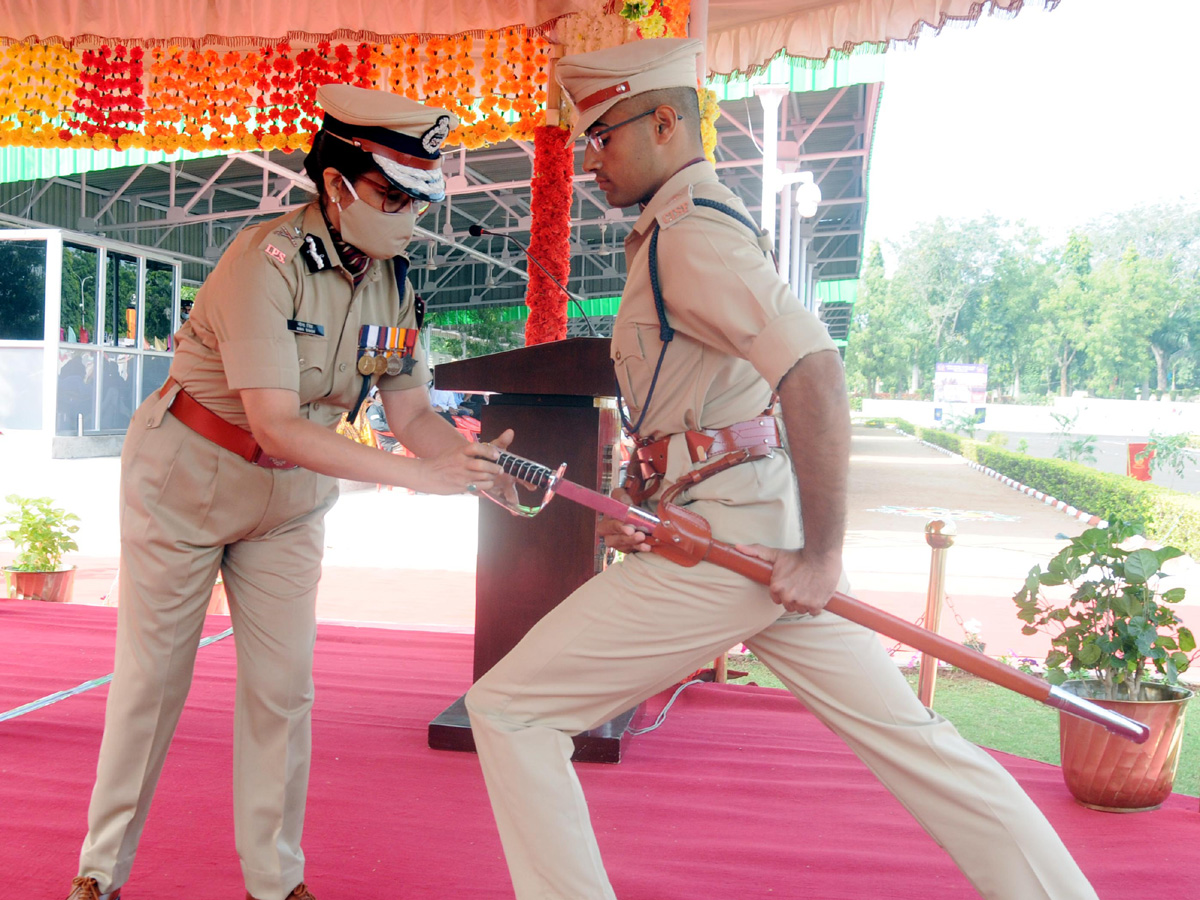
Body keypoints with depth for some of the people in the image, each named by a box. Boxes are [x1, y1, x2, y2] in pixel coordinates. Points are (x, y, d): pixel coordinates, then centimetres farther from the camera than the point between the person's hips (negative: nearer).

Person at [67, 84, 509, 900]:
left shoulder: (393, 282, -7)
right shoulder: (267, 262, -27)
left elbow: (413, 413, -7)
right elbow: (276, 428, -34)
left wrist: (470, 459, -27)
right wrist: (416, 474, -39)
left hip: (291, 497, 5)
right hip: (184, 482, -5)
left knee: (284, 688, 4)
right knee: (152, 679, 6)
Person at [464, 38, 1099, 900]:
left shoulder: (690, 233, -12)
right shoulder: (697, 223, 20)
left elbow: (815, 372, -25)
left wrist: (822, 554, -21)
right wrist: (640, 500, 16)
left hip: (721, 540, -10)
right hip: (766, 535, 10)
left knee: (508, 708, -2)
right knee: (905, 734, 13)